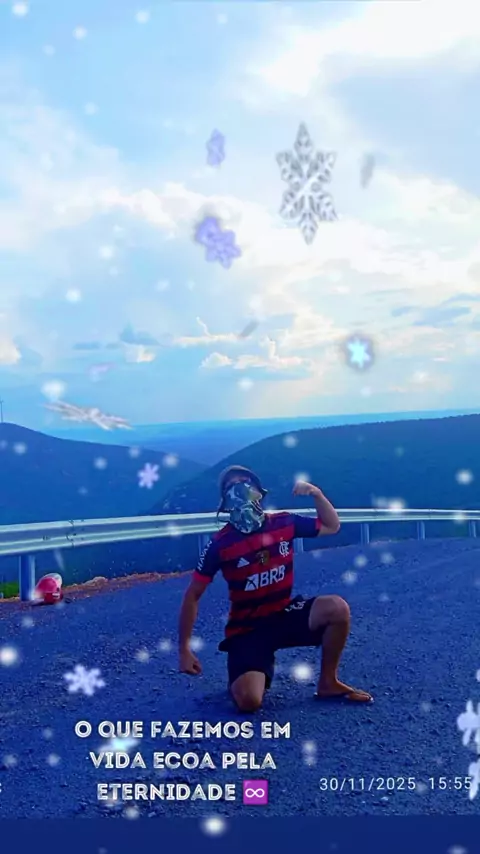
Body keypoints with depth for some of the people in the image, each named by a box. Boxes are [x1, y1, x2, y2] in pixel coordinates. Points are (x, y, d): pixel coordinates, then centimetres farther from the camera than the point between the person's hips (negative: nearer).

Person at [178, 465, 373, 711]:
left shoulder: (284, 523, -4)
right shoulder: (220, 544, -14)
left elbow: (332, 526, 10)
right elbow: (193, 596, -8)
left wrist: (316, 494, -8)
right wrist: (184, 649, -10)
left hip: (285, 616, 3)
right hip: (247, 629, -3)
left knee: (337, 608, -24)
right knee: (249, 701, -24)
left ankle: (328, 684, -2)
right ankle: (254, 674, 15)